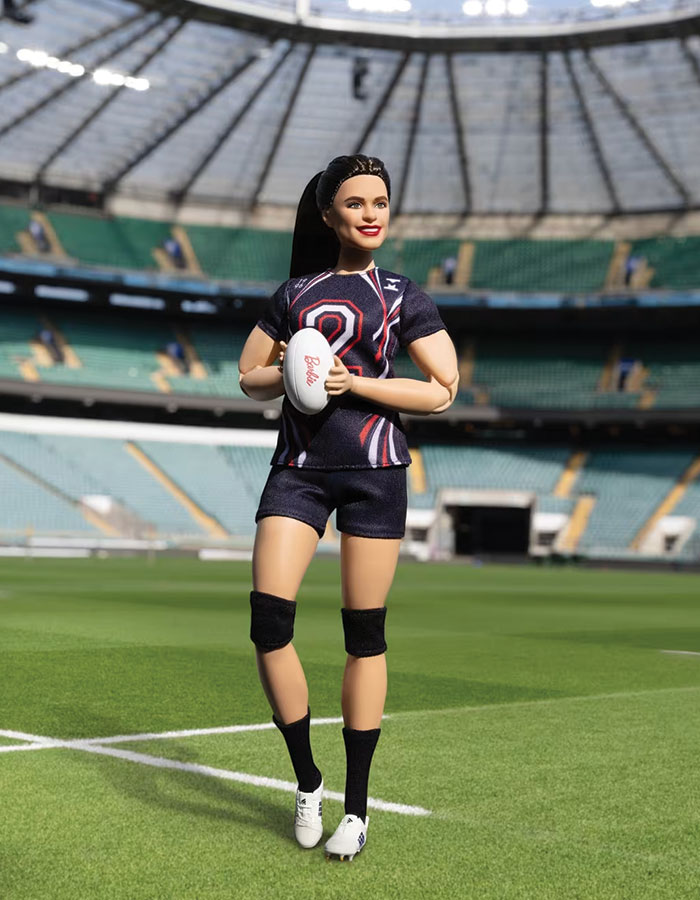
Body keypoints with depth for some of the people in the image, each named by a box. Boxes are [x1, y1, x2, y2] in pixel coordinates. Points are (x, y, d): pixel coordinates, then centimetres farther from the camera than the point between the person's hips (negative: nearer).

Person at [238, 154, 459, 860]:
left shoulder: (404, 297, 6)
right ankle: (307, 781, 9)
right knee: (268, 622, -12)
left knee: (365, 635, 0)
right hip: (297, 466, 2)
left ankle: (356, 808, 12)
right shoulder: (295, 292, 13)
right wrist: (290, 375, -5)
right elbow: (250, 377, 18)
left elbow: (442, 391, 0)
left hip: (373, 468, -2)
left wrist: (351, 382, -10)